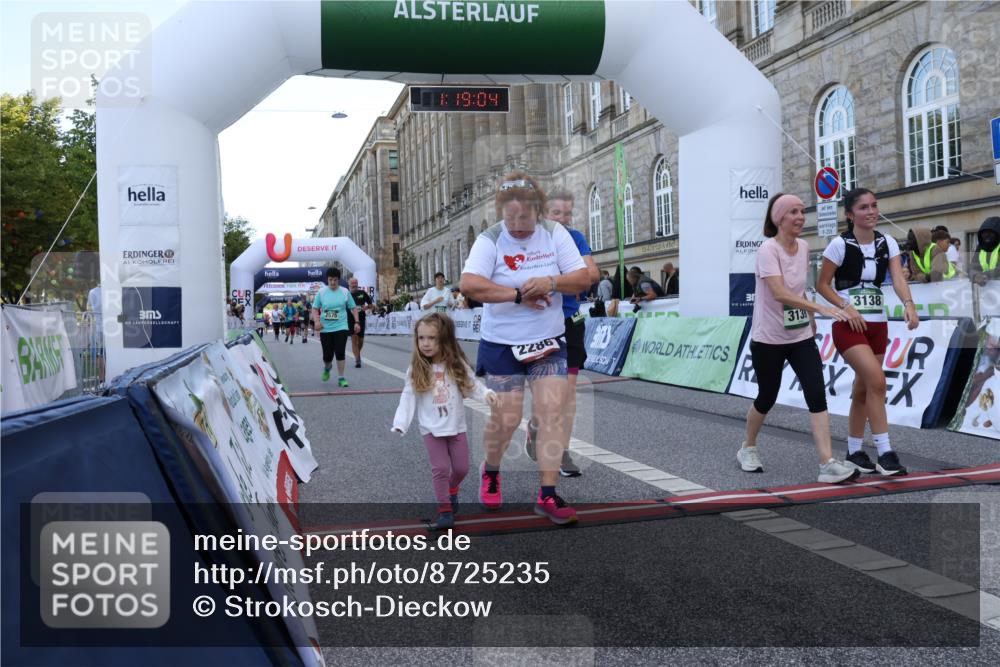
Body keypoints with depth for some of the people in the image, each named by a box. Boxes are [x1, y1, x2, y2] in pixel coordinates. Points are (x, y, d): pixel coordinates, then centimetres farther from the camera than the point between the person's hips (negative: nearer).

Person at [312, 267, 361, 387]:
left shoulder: (345, 292, 0)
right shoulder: (321, 292, 0)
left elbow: (353, 307, 8)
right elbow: (315, 308, 6)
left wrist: (356, 322, 0)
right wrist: (316, 321, -10)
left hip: (341, 327, -1)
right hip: (325, 328, 1)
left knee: (340, 353, -9)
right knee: (327, 355, 5)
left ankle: (341, 378, 3)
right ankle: (327, 368, 40)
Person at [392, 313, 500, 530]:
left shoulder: (456, 365, -6)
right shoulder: (416, 370, -8)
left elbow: (472, 385, -4)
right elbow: (409, 398, -6)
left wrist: (487, 393, -24)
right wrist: (400, 423, -15)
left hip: (456, 426, 2)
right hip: (431, 429, -1)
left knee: (461, 468, 8)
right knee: (440, 468, -8)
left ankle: (452, 490, 40)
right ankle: (445, 510, 5)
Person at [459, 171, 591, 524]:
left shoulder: (555, 233, -1)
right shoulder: (490, 239, -10)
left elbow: (583, 278, -3)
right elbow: (469, 284, -25)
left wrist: (551, 283, -23)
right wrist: (518, 294, -24)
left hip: (549, 342, 2)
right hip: (501, 345, -2)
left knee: (553, 411, -6)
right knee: (506, 418, 1)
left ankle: (547, 494, 3)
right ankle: (490, 471, 33)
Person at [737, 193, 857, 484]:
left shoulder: (803, 247, 3)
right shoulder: (768, 249, -18)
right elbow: (780, 293, -31)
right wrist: (820, 308, -39)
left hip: (801, 336, 5)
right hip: (768, 339, -5)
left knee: (817, 394, -9)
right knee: (767, 398, 7)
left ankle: (828, 463, -11)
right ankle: (748, 448, 33)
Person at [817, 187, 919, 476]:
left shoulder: (888, 243, 4)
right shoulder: (840, 244, -9)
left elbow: (898, 278, -9)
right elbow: (822, 285, -5)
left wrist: (908, 304, -27)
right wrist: (846, 307, -18)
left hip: (877, 325, 5)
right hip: (848, 325, -5)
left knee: (863, 389, 11)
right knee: (877, 380, -21)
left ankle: (854, 452, 23)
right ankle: (884, 452, -15)